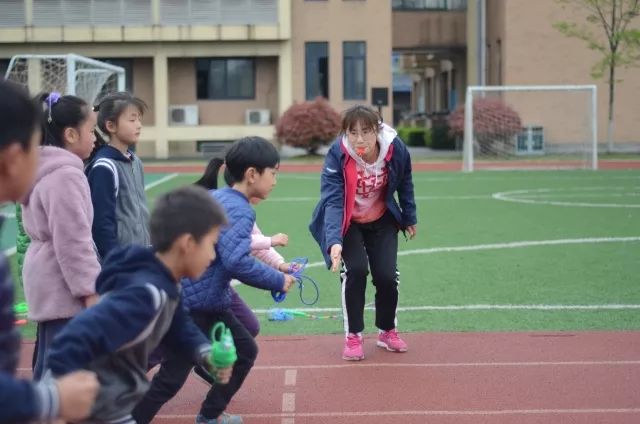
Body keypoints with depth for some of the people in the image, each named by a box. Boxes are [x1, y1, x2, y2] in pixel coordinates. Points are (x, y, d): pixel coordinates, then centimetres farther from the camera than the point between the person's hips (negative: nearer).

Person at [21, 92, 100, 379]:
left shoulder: (46, 170, 13)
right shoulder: (65, 175, -18)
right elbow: (73, 241, -22)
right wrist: (90, 288, -19)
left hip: (50, 284, 11)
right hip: (63, 288, -11)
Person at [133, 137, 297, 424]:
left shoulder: (215, 197, 10)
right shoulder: (239, 210, -19)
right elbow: (237, 261, -30)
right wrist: (279, 281, -19)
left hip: (208, 302, 10)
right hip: (192, 304, -10)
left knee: (245, 352, 18)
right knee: (171, 378, -5)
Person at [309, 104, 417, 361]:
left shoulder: (396, 149, -24)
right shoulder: (337, 156, -32)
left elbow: (404, 183, -3)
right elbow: (332, 201, -39)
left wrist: (409, 218, 8)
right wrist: (334, 241, -54)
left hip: (382, 221, 2)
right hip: (348, 223, -2)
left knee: (387, 275, -6)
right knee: (356, 270, -20)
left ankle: (387, 331, 21)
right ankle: (353, 336, 0)